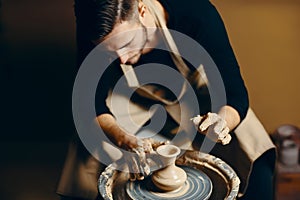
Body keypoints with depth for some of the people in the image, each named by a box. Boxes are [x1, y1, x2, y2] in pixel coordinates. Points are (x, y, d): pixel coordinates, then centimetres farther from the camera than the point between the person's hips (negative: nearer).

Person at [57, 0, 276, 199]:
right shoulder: (92, 32, -28)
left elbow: (236, 96, -28)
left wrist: (221, 122, -50)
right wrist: (124, 140, -39)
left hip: (196, 96, -1)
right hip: (136, 101, 1)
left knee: (257, 172, -23)